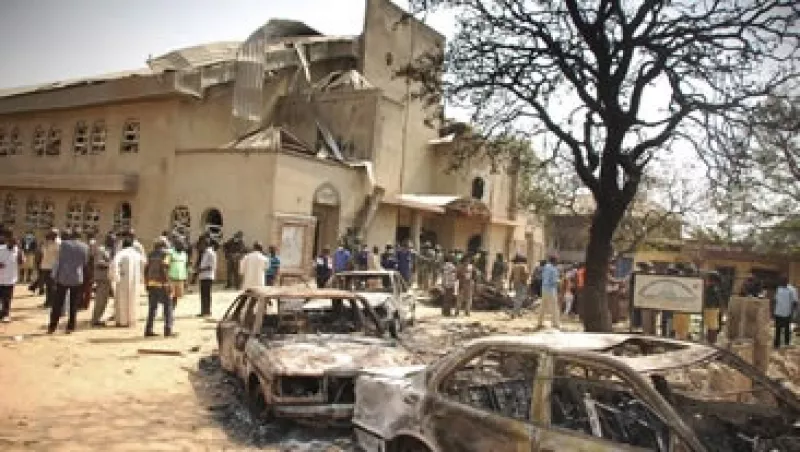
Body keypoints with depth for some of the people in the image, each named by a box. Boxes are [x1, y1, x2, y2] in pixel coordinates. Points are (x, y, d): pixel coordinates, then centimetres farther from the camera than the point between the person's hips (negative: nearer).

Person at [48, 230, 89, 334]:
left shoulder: (64, 244, -5)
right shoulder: (85, 246, 2)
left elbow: (59, 261, -5)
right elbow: (85, 263, 5)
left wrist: (56, 276, 0)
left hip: (63, 277, -1)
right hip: (77, 278, 2)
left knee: (57, 304, 7)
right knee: (73, 305, 8)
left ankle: (52, 326, 8)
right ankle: (70, 327, 8)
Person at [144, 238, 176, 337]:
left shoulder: (151, 255, 13)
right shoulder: (165, 254, -6)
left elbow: (146, 269, 12)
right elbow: (164, 269, -16)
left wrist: (146, 284, 17)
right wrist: (167, 283, -15)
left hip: (151, 284, 6)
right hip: (161, 284, -6)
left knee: (152, 307, 11)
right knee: (167, 306, 2)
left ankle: (148, 330, 9)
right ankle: (168, 330, -2)